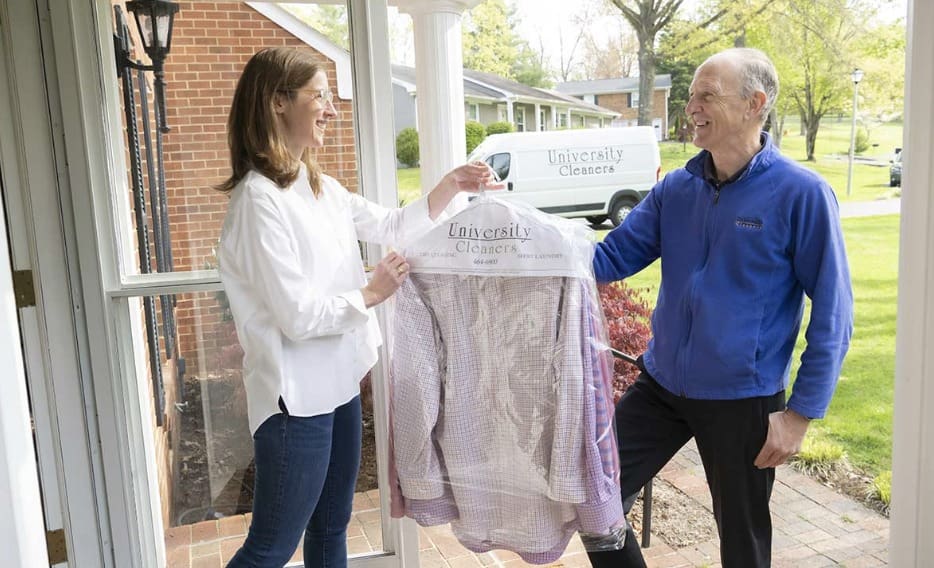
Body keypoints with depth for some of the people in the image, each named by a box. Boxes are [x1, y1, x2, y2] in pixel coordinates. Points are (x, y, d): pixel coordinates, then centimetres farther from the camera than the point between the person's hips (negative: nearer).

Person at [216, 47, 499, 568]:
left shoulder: (320, 187, 7)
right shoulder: (260, 199, -19)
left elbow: (394, 225, 15)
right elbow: (297, 315, -22)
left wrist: (451, 185, 3)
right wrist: (370, 296, -9)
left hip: (338, 383, 9)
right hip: (297, 396, -9)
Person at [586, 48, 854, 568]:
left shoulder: (802, 194, -14)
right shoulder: (675, 189, 1)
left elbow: (833, 313, -12)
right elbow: (613, 257, 2)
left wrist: (801, 413, -13)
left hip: (744, 401, -4)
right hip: (661, 386, 4)